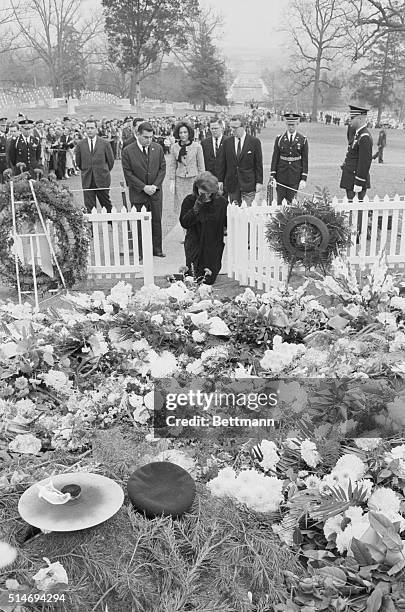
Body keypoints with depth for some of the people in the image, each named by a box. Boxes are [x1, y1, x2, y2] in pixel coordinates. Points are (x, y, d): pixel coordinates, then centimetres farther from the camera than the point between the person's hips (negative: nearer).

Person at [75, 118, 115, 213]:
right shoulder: (80, 144, 4)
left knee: (107, 205, 6)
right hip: (87, 181, 1)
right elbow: (78, 162, 14)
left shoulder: (104, 143, -1)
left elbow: (110, 160, 7)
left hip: (102, 180, -1)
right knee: (89, 207, 3)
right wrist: (86, 171, 15)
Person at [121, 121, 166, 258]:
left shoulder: (158, 148, 3)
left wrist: (155, 185, -8)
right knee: (139, 223, 2)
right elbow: (128, 173, -8)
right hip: (138, 194, -3)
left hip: (155, 192, 3)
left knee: (156, 221, 9)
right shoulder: (128, 151, -8)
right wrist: (144, 187, -13)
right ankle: (140, 251, 12)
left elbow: (162, 168, 5)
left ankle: (157, 249, 20)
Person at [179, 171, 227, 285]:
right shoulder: (189, 200, -3)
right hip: (194, 245, -1)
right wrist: (196, 208, -20)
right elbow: (184, 223, -11)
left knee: (209, 280, -3)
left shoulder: (221, 202, -1)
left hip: (214, 246, 1)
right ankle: (187, 269, 26)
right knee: (196, 278, -6)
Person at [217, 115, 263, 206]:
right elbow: (222, 163, 9)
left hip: (248, 184, -2)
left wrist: (259, 182, -5)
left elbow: (258, 163, -1)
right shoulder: (227, 142, 7)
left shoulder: (254, 141, -1)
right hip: (231, 184, 3)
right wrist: (220, 180, 5)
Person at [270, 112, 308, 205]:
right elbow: (274, 158, 3)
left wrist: (304, 179, -4)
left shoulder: (303, 140, 2)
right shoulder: (279, 138, 3)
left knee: (291, 202, 0)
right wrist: (272, 177, -3)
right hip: (281, 175, 1)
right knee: (279, 201, 3)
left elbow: (305, 160, 2)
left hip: (295, 176, -1)